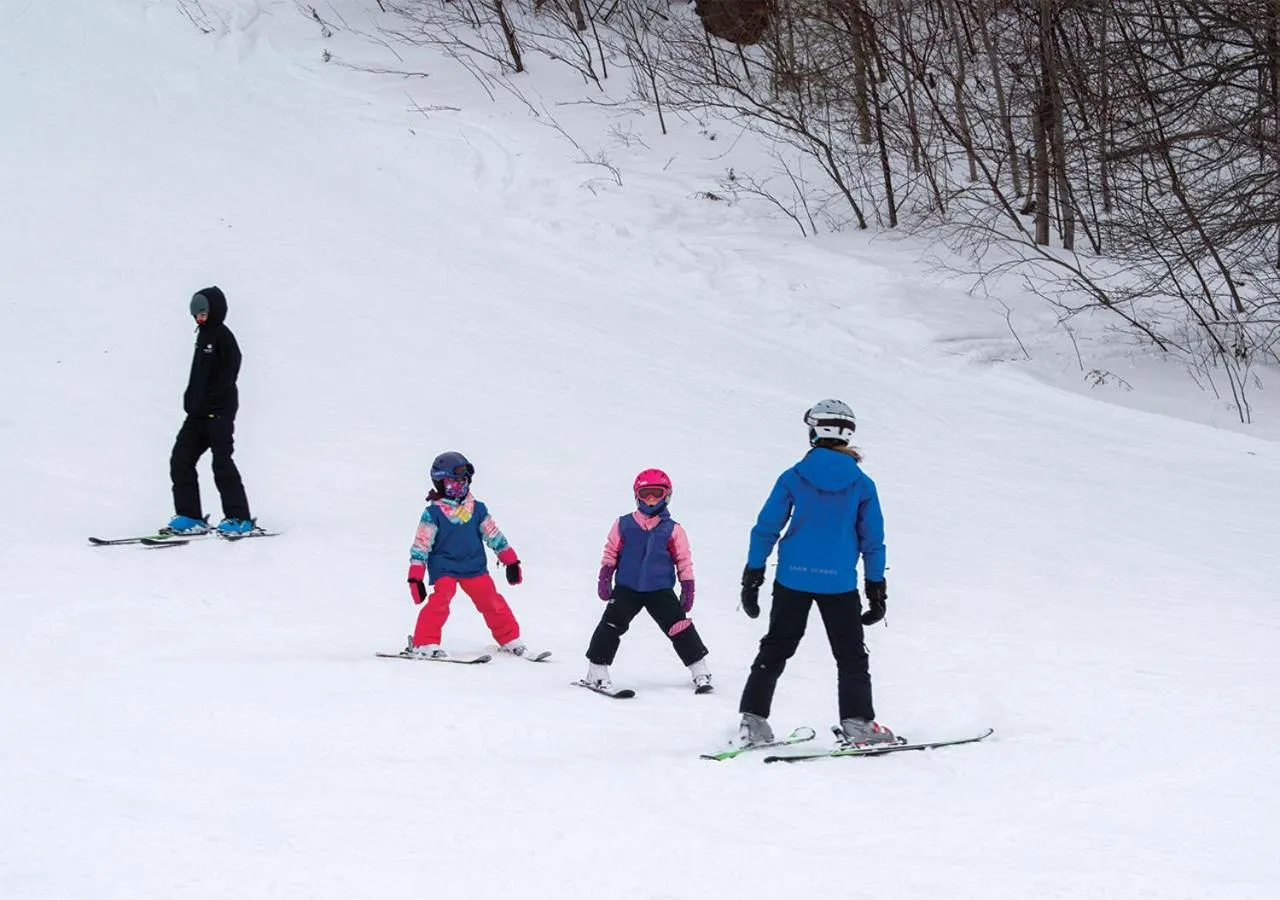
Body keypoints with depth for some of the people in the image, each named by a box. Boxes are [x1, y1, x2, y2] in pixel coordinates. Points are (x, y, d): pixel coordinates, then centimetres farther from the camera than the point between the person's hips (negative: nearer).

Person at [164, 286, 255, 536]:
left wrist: (212, 401, -21)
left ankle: (239, 518, 0)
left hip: (219, 412, -9)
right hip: (199, 412, 9)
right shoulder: (204, 335, 17)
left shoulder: (223, 336, -9)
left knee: (222, 463, -7)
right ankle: (189, 517, 6)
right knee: (180, 460, 3)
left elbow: (228, 372, -17)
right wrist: (191, 400, 14)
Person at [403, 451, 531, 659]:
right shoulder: (433, 514, -6)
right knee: (441, 597, -26)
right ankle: (423, 643, -23)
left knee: (492, 602, 3)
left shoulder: (477, 509, 6)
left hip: (474, 566, 4)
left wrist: (511, 562, 11)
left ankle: (510, 640, 21)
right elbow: (421, 545, -6)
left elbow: (494, 535, 13)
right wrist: (415, 578, -12)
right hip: (444, 568, -4)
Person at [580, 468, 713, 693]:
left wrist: (688, 588, 2)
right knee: (610, 625, -9)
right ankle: (596, 671, -2)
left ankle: (700, 672, 3)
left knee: (680, 627, -6)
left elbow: (684, 561, 6)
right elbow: (611, 551, 10)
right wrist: (605, 576, 2)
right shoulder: (624, 525, 3)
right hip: (626, 588, 1)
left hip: (660, 590, 0)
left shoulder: (673, 530, 1)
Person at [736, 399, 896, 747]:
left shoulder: (793, 477, -2)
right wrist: (876, 588, 11)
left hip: (792, 579, 1)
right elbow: (873, 540, 3)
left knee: (774, 649, 11)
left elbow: (766, 529, -2)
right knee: (851, 655, 9)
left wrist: (752, 576, 4)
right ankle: (858, 723, 0)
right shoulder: (862, 484, -1)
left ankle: (753, 720, 7)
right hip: (839, 584, -1)